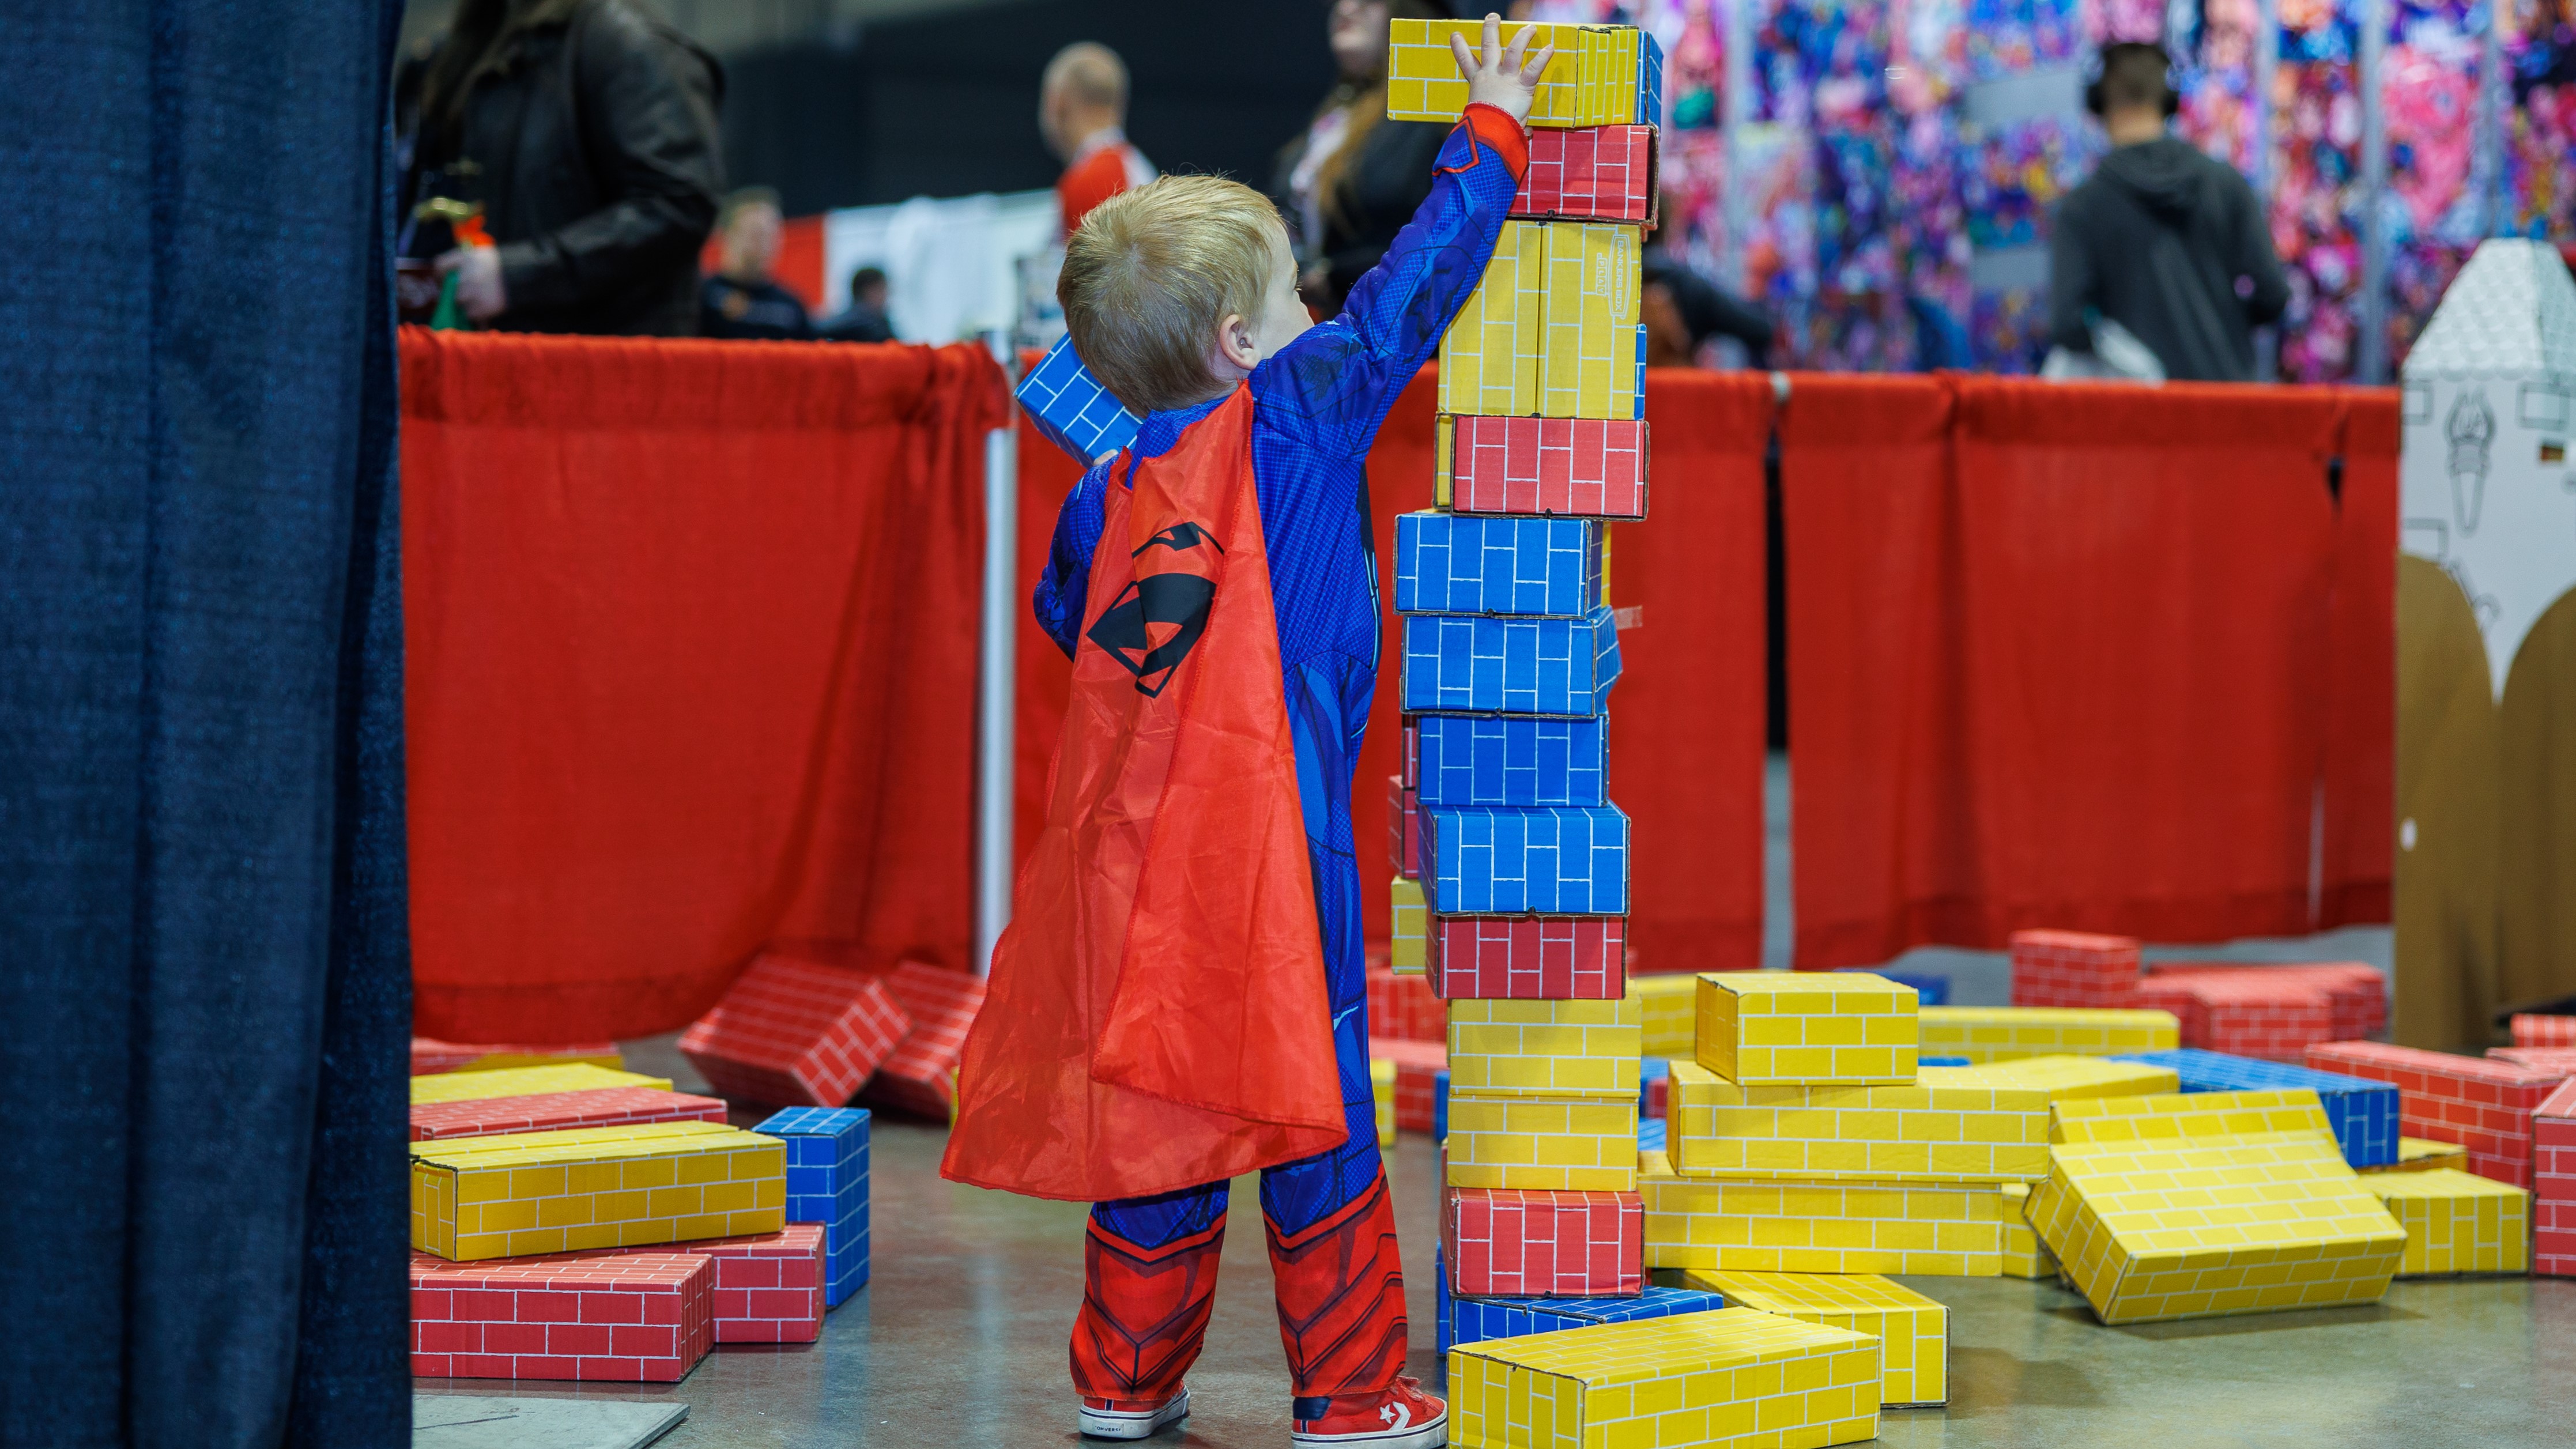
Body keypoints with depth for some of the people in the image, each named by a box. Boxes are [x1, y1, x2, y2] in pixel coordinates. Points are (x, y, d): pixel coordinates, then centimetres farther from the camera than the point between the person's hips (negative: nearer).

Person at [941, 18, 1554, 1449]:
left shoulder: (1107, 494, 10)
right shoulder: (1302, 416, -5)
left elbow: (1063, 616, 26)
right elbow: (1417, 283, 1)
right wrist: (1490, 131, 13)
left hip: (1131, 847, 6)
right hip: (1267, 829, -6)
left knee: (1154, 1101, 13)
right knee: (1309, 1095, 1)